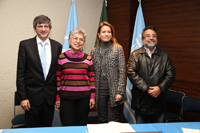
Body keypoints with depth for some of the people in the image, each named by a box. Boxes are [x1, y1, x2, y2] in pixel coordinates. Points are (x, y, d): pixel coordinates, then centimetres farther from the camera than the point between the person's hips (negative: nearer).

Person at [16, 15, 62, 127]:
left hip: (50, 96, 2)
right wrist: (22, 97, -8)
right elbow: (20, 73, -4)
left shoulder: (57, 46, 4)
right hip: (32, 96, -2)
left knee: (47, 127, 13)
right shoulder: (25, 45, -3)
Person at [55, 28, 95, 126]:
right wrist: (57, 98, 2)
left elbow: (91, 78, 8)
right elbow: (58, 79, 3)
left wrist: (92, 96, 4)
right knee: (68, 125, 0)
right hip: (66, 98, -1)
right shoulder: (61, 58, 0)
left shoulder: (87, 58, 5)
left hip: (84, 98, 2)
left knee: (81, 125, 8)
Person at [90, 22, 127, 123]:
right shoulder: (94, 51, 7)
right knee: (101, 119, 12)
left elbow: (122, 72, -6)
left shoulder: (118, 48, -2)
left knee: (113, 120, 2)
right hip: (100, 91, 3)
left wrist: (120, 92, -12)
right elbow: (92, 73, 10)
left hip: (113, 90, -3)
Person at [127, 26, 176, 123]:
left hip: (159, 100, 2)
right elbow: (132, 73, -9)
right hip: (141, 100, -1)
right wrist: (147, 89, -17)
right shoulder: (135, 55, 2)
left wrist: (160, 88, -15)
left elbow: (171, 73, 1)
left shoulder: (165, 55, 9)